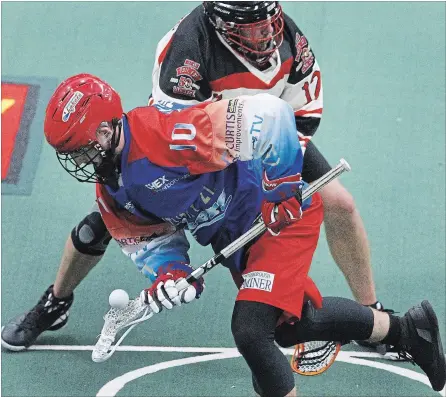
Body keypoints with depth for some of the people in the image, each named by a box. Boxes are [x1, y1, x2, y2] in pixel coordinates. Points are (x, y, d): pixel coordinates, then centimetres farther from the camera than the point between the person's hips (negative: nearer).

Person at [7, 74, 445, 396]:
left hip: (283, 214, -10)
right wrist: (168, 272, -15)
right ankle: (403, 328, 43)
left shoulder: (165, 136, -32)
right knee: (293, 323, 22)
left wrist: (285, 191, -26)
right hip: (234, 238, 10)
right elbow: (148, 237, 7)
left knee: (250, 329, -20)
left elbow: (265, 115, -32)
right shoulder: (109, 187, -2)